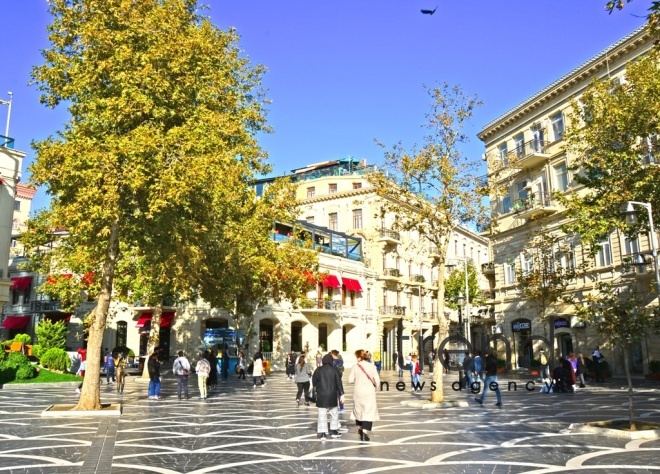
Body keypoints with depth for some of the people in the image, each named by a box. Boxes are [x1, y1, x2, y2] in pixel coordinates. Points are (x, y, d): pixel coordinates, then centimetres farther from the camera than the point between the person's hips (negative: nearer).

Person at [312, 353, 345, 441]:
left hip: (321, 395, 0)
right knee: (334, 413, 16)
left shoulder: (318, 370, -2)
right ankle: (333, 431, 23)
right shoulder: (334, 370, -4)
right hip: (332, 396, 0)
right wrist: (342, 394, 0)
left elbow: (314, 382, 2)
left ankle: (322, 433, 0)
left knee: (322, 415, 3)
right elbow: (339, 383, -4)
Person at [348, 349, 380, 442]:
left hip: (358, 392, 1)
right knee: (369, 411, 0)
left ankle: (360, 428, 37)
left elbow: (350, 380, -6)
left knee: (358, 410, 20)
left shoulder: (355, 367, -7)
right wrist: (377, 389, 13)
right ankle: (365, 432, -13)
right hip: (369, 392, -1)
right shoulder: (371, 366, -6)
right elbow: (377, 380, -4)